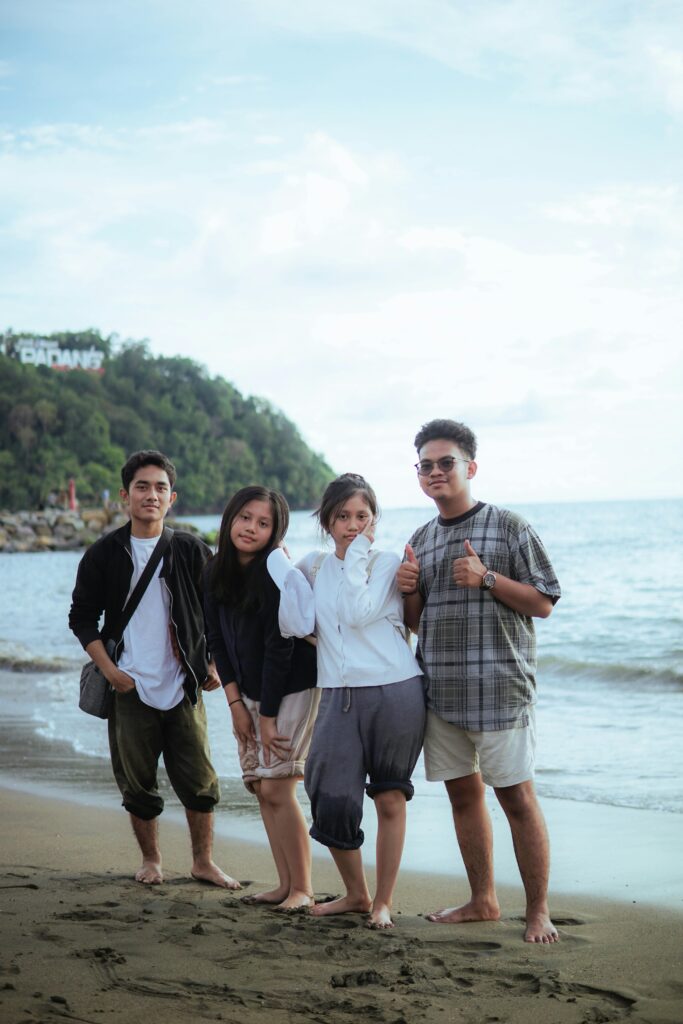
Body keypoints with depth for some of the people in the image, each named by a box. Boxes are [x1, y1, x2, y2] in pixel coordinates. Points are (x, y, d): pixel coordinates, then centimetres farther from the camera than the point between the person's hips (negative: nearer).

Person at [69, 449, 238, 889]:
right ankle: (151, 860, 25)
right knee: (138, 783, 7)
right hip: (130, 689, 0)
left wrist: (214, 665, 1)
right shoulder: (105, 554, 1)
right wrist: (109, 670, -6)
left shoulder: (192, 551, 2)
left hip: (183, 688, 0)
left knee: (200, 781, 0)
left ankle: (204, 861, 15)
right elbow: (82, 617, 5)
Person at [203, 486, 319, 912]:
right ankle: (285, 884, 13)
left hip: (292, 689, -7)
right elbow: (217, 639, 6)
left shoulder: (277, 575, -19)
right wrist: (236, 704, 1)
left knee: (277, 788, -11)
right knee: (261, 789, 6)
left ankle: (303, 889, -2)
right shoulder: (217, 572, 2)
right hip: (251, 692, 7)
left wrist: (268, 715, -17)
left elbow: (279, 648, -19)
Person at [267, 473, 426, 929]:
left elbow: (357, 612, -18)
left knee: (390, 800, 5)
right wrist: (282, 564, -2)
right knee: (331, 801, 0)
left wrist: (358, 553, -12)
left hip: (394, 692, -3)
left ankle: (384, 901, 19)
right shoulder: (314, 567, 11)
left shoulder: (386, 563, -1)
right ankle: (356, 894, 23)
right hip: (339, 697, 4)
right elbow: (297, 624, -3)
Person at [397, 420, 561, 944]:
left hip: (498, 687, -6)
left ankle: (539, 911, 4)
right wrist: (409, 590, -2)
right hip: (440, 689, 6)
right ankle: (483, 901, 23)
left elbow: (544, 602, -4)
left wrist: (487, 578, -16)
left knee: (517, 796, -4)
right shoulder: (421, 540, 15)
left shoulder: (508, 526, -2)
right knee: (463, 793, 11)